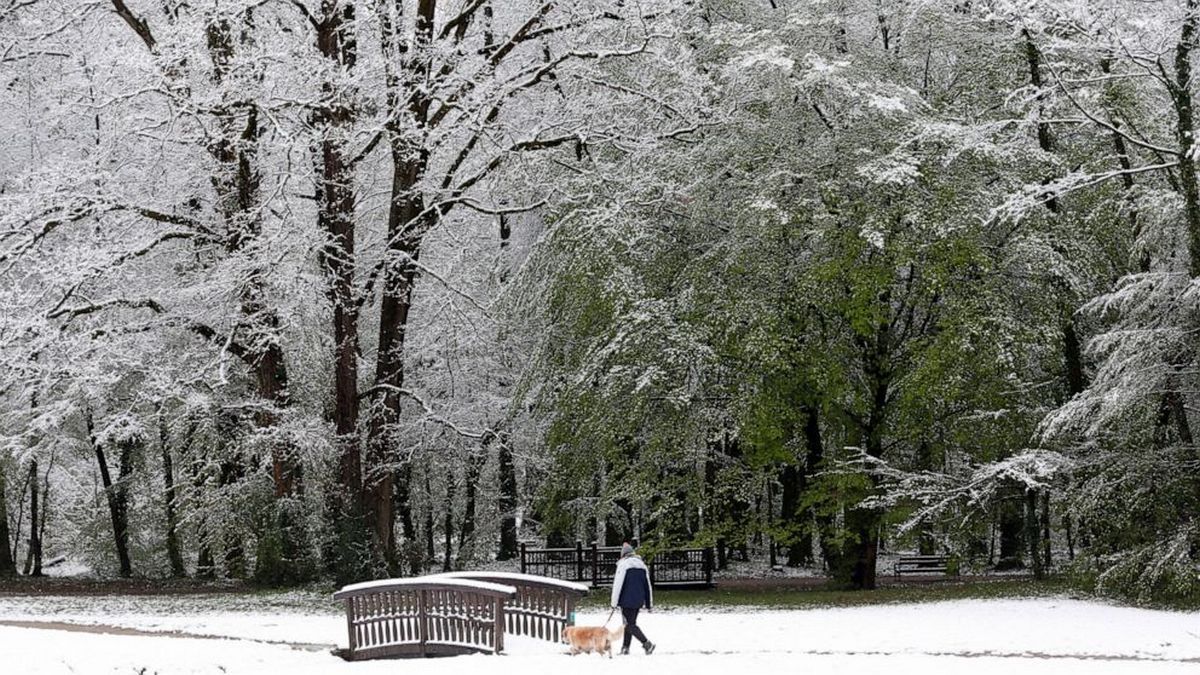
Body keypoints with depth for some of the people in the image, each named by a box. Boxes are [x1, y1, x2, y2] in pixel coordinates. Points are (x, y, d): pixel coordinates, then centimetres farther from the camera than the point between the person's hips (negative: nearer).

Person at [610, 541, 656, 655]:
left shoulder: (623, 564, -9)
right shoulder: (642, 565, 12)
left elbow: (618, 585, -12)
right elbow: (648, 585, 15)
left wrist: (614, 602, -8)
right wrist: (649, 603, 19)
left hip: (627, 600, -7)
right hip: (639, 601, 7)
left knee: (630, 624, -5)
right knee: (630, 623, 16)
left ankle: (647, 643, -19)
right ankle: (625, 647, 19)